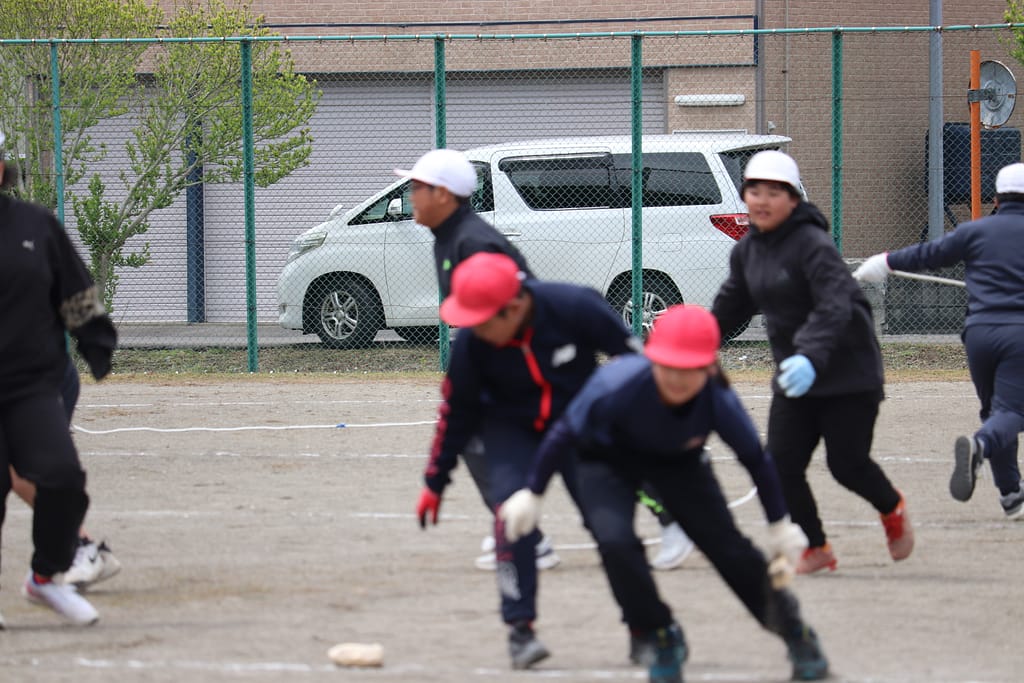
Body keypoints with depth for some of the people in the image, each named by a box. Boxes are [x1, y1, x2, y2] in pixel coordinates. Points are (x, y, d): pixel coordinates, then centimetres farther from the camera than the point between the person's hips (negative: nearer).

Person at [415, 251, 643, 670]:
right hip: (511, 429, 0)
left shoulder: (576, 308, -30)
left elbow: (633, 359, -14)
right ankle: (520, 628, -14)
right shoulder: (471, 344, -24)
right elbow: (457, 412, -8)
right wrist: (435, 482, -2)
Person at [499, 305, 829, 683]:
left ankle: (791, 624, 25)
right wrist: (532, 493, -15)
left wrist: (780, 525, -5)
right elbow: (564, 434, -23)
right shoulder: (617, 387, -41)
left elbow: (756, 459, -14)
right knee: (616, 542, -24)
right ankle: (660, 637, 1)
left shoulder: (719, 401, -33)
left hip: (678, 460, 2)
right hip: (607, 459, -2)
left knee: (726, 545, -2)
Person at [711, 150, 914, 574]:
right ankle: (816, 549, 8)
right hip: (794, 376, 7)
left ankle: (893, 510, 27)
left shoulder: (813, 245, -19)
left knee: (847, 463, -5)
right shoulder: (747, 250, 5)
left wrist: (811, 357, -45)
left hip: (848, 373, -7)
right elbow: (731, 305, 21)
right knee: (781, 464, -5)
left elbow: (835, 307, -31)